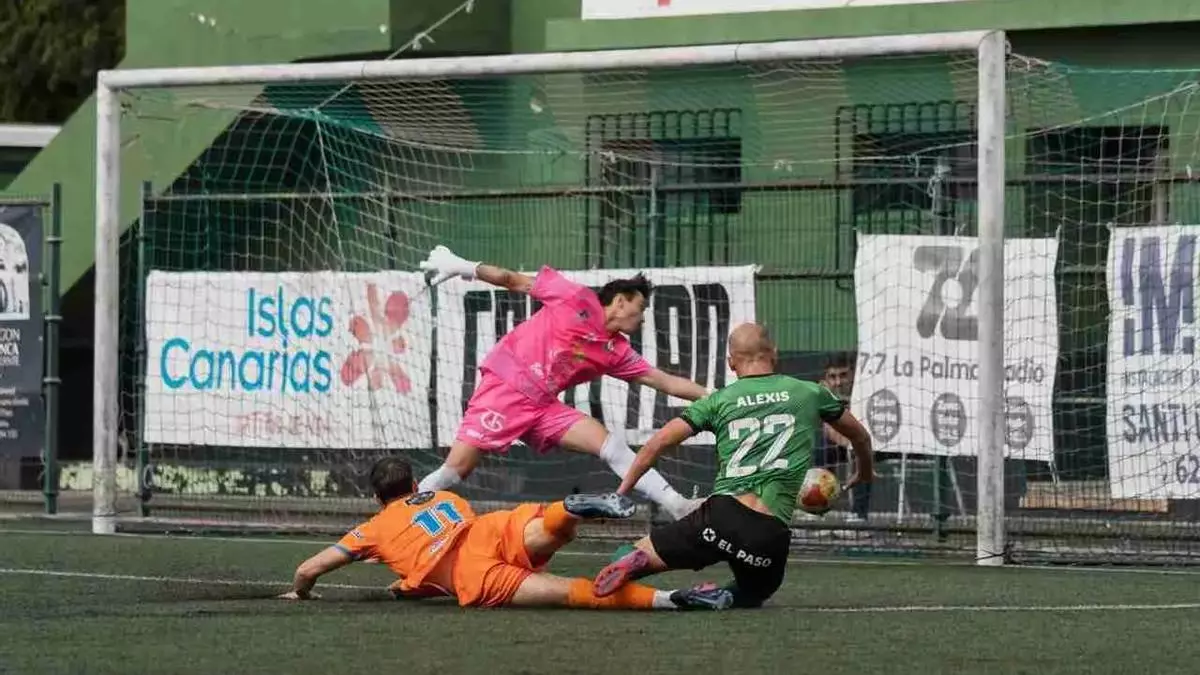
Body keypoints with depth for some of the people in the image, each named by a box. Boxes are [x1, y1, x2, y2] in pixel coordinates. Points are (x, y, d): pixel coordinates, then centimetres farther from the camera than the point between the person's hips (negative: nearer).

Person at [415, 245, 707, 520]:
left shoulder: (617, 351, 11)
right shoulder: (577, 298, -4)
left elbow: (663, 381, 14)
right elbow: (516, 281, 2)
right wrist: (465, 267, 0)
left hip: (543, 405, 6)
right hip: (504, 387, -6)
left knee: (611, 445, -6)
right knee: (456, 469, -14)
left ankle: (678, 507, -8)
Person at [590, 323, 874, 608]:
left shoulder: (719, 400, 12)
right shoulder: (810, 393, 15)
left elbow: (658, 442, 7)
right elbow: (860, 436, 31)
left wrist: (621, 491, 17)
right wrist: (864, 473, 51)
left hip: (723, 514, -1)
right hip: (772, 536, 1)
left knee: (636, 555, 10)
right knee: (752, 594, 29)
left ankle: (634, 563, -30)